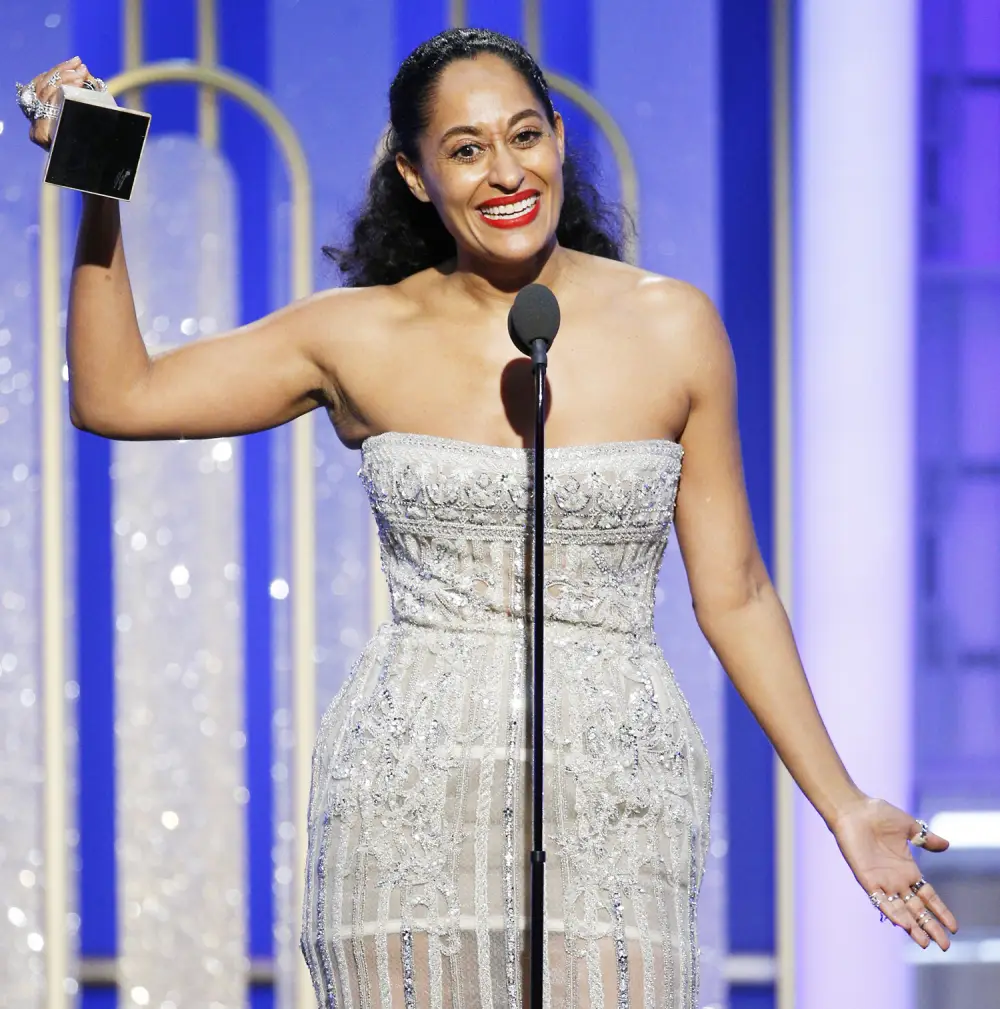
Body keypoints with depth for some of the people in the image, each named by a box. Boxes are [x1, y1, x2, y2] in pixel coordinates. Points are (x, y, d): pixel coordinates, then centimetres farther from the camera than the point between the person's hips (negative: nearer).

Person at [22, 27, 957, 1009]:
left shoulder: (669, 327, 5)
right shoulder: (365, 336, 5)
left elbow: (732, 595, 10)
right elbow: (116, 395, 10)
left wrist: (844, 807, 8)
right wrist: (98, 192, 0)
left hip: (612, 803, 0)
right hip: (408, 801, 0)